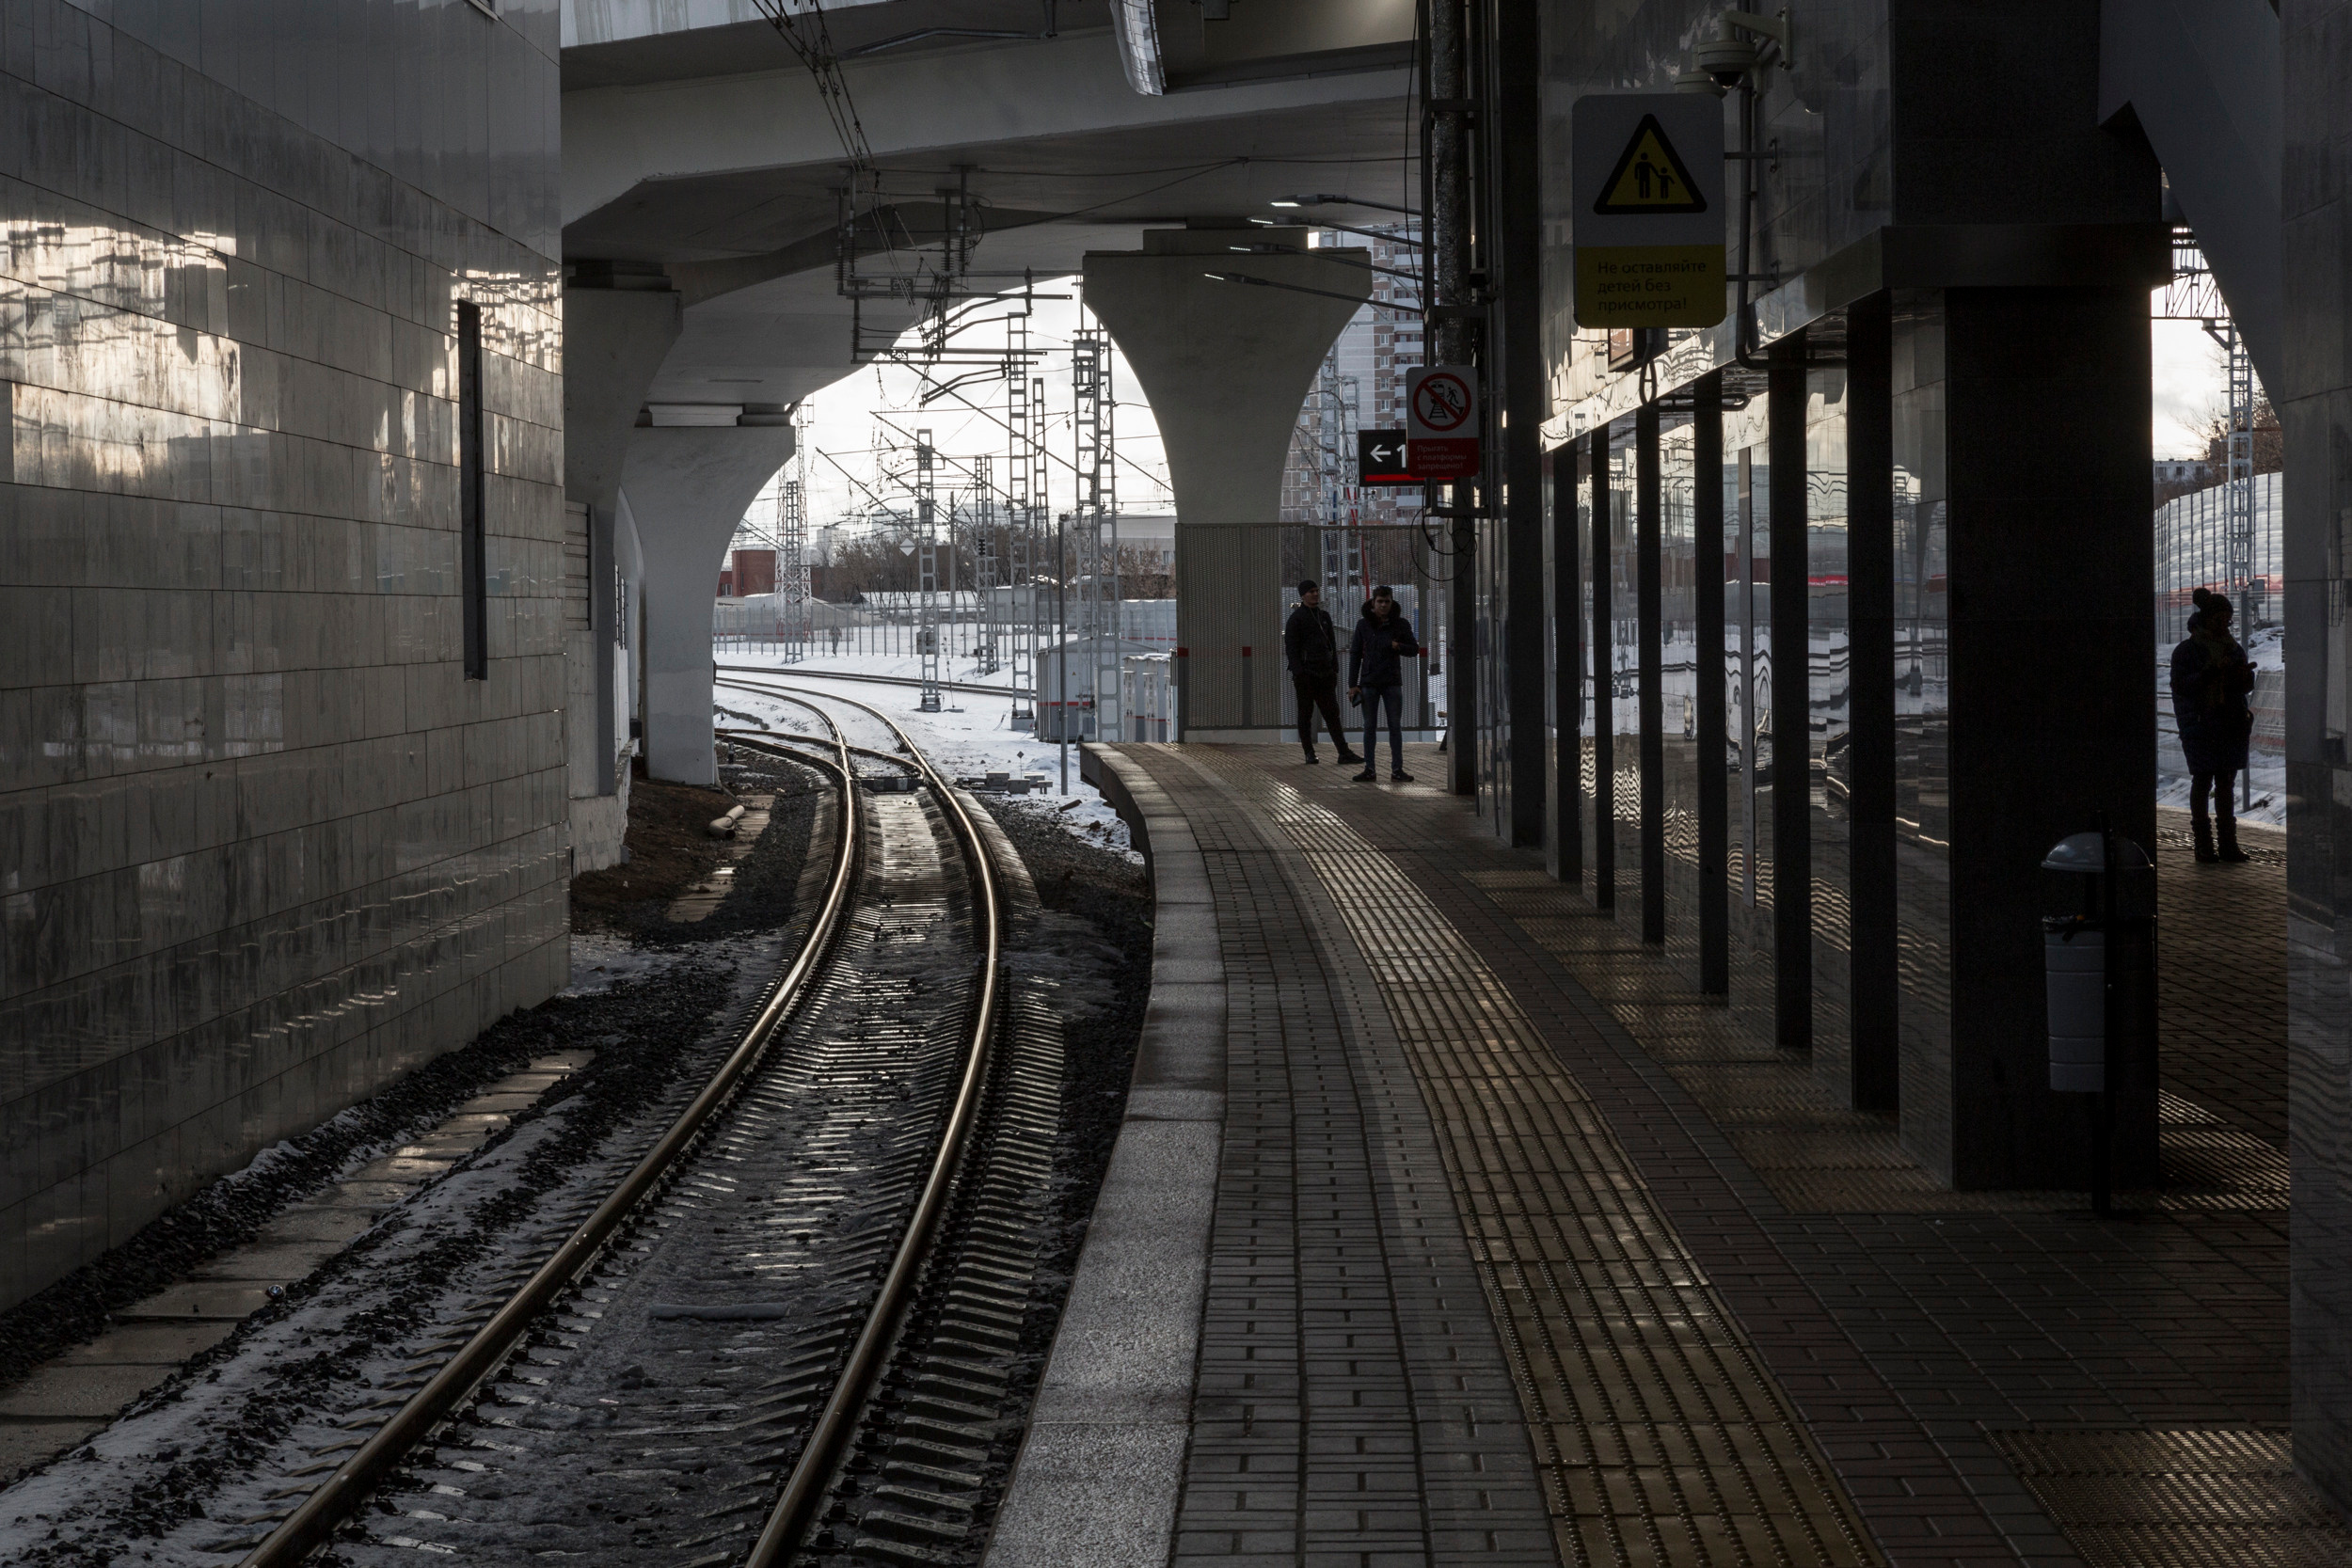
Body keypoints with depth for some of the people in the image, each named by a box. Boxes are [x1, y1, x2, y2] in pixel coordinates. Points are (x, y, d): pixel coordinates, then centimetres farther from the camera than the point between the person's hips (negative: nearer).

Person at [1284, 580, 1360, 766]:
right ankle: (1309, 754, 5)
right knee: (1305, 714, 1)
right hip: (1306, 673, -5)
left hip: (1325, 673, 5)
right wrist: (1298, 672, -16)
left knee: (1332, 713, 2)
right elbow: (1290, 648, -8)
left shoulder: (1324, 616, 16)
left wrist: (1334, 669, 12)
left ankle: (1344, 752, -1)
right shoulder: (1296, 618, -3)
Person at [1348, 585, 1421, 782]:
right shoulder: (1363, 625, 0)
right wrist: (1352, 684, -2)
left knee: (1395, 726, 0)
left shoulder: (1401, 624, 0)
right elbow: (1355, 655, 3)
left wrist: (1399, 647, -17)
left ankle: (1397, 770, 2)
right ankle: (1369, 770, 6)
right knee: (1369, 726, 2)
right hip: (1369, 682, 0)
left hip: (1392, 682, 0)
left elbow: (1414, 650, 5)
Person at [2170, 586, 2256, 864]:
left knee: (2225, 781, 5)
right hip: (2200, 724, -5)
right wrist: (2212, 671, -23)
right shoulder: (2186, 650, -5)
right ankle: (2203, 843, 3)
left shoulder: (2232, 647, 12)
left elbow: (2246, 686, 16)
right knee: (2202, 781, -2)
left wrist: (2245, 674, -7)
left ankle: (2228, 842, 7)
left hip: (2230, 724, 5)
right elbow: (2181, 686, -14)